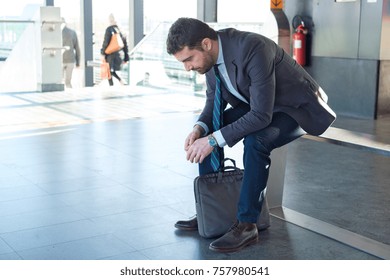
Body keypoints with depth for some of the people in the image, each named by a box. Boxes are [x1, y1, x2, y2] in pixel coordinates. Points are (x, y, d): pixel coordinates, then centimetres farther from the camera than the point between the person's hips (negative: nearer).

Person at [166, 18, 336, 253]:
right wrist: (200, 129, -18)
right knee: (207, 130, -5)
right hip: (256, 105, 8)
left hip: (297, 107, -8)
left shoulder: (252, 48, -35)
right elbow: (214, 102, 2)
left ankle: (246, 225, -20)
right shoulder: (211, 53, -10)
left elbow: (262, 115, -36)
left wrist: (214, 139, -35)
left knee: (255, 141, -34)